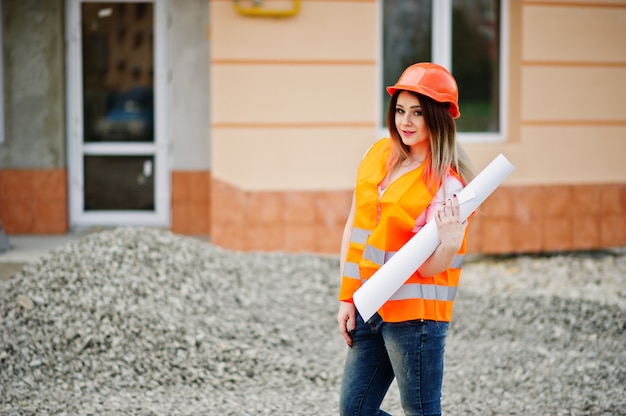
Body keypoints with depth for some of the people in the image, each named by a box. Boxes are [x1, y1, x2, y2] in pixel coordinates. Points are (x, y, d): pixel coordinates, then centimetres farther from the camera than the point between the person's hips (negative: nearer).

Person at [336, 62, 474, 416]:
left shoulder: (447, 183, -14)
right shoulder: (378, 154, 4)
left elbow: (428, 267, -14)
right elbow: (355, 228, 10)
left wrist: (450, 244, -35)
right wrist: (347, 297, 8)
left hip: (414, 314, -7)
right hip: (368, 307, 7)